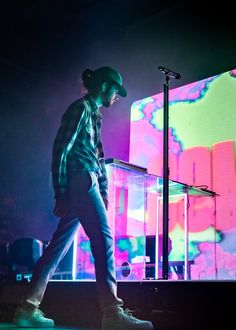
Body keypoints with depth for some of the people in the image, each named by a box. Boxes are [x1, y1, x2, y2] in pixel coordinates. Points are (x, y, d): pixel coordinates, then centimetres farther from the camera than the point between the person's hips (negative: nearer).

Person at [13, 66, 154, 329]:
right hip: (80, 181, -9)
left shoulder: (94, 114, 25)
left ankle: (28, 308, 11)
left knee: (60, 244, 7)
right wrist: (60, 193, -15)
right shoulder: (81, 108, -3)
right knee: (102, 238, -12)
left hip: (85, 185, 9)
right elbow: (60, 150, -10)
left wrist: (103, 192, 15)